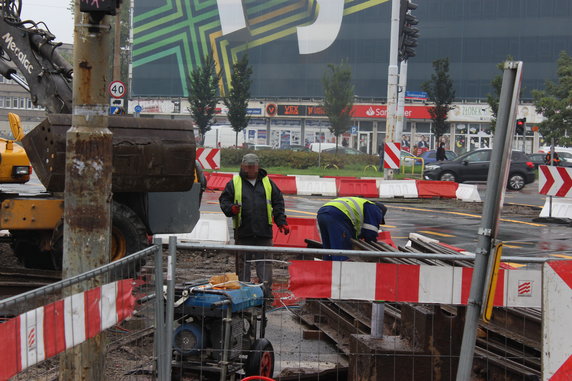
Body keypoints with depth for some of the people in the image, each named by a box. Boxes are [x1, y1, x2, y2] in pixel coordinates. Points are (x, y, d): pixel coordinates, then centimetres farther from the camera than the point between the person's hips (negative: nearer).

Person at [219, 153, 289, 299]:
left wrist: (281, 222, 3)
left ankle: (266, 291, 1)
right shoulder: (234, 183, 7)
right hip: (243, 232, -1)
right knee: (243, 263, 6)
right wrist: (231, 209, -15)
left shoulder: (268, 183, 12)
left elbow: (278, 203, 13)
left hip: (264, 233, 1)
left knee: (265, 263, -1)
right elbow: (224, 200, 7)